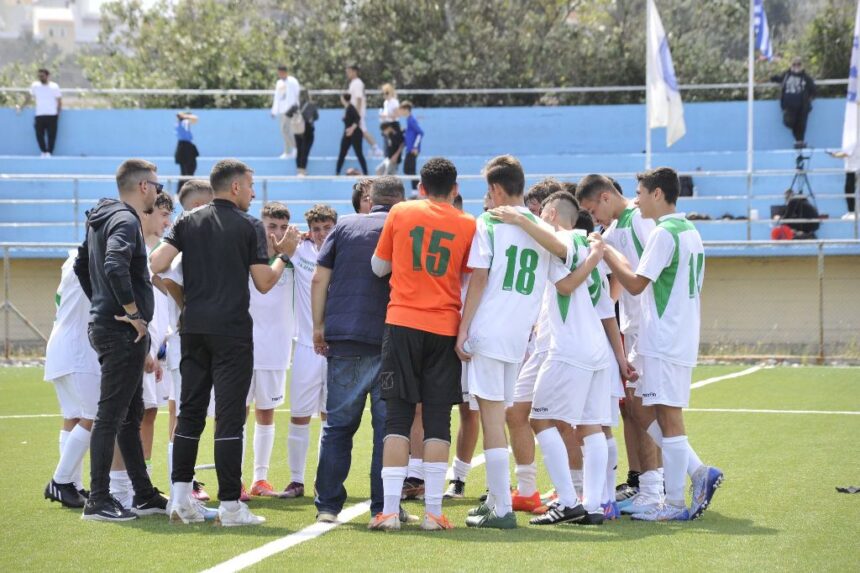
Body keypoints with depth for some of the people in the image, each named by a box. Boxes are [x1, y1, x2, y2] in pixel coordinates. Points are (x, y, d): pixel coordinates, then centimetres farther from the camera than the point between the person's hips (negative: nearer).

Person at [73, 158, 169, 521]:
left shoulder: (101, 219, 16)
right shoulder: (125, 221, -14)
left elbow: (81, 265, 26)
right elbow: (115, 266, -30)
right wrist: (133, 313, -22)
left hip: (104, 325, 10)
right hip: (123, 332, -10)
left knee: (131, 415, 14)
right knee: (111, 415, -8)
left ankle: (144, 495, 21)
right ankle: (98, 501, -6)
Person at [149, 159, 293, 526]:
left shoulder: (188, 221, 8)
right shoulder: (249, 227, -2)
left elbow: (156, 265, -3)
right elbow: (264, 283, -3)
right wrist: (284, 256, 12)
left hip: (193, 328, 4)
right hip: (232, 330, -4)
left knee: (190, 411, 11)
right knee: (229, 416, -4)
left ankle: (181, 496, 7)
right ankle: (229, 505, -5)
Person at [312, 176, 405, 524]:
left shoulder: (345, 226, 8)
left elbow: (319, 279, 4)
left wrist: (318, 325, 10)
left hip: (343, 339, 2)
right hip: (389, 339, -2)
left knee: (338, 424, 8)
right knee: (387, 425, 3)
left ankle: (327, 505, 5)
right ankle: (383, 506, 1)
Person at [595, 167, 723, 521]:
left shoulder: (664, 233, -13)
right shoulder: (690, 231, 16)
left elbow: (636, 284, -15)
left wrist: (605, 253, -6)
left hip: (664, 343, -10)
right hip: (683, 341, 10)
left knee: (668, 418, -6)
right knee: (646, 416, 13)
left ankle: (675, 504, -5)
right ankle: (699, 473, 7)